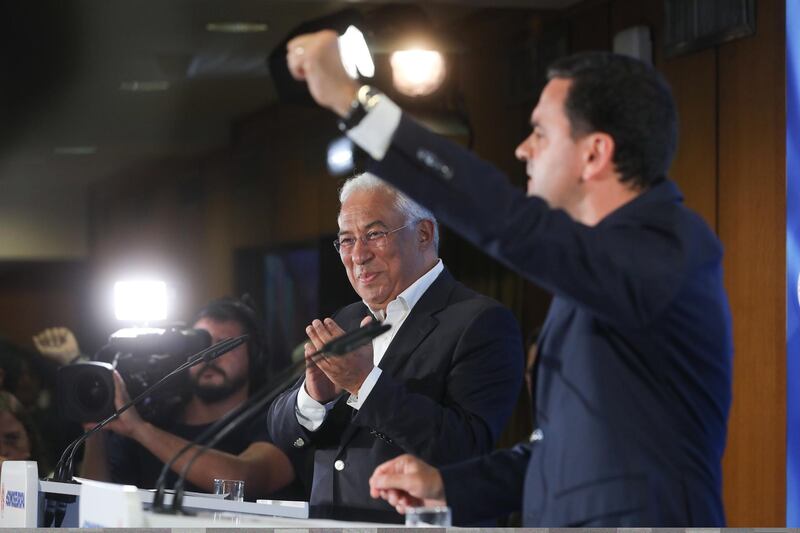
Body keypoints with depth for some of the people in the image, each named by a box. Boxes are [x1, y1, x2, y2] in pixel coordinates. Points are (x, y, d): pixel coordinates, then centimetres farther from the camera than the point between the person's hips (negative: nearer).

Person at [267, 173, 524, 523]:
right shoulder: (347, 322, 15)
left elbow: (467, 450, -16)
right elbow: (281, 432, 14)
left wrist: (365, 382, -19)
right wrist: (313, 397, -6)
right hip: (327, 525, 5)